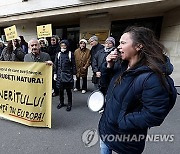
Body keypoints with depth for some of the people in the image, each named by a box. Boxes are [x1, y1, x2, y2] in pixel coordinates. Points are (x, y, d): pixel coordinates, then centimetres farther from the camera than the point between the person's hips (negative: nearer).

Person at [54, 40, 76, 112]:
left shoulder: (70, 54, -2)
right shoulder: (58, 54, 8)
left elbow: (73, 65, -1)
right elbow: (55, 65, 11)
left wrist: (74, 74, -4)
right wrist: (55, 74, 8)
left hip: (68, 75, -3)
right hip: (60, 75, 3)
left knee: (68, 90, 5)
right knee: (60, 90, 12)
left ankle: (69, 104, 21)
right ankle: (61, 102, 32)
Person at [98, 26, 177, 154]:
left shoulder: (151, 78, -28)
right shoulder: (124, 67, -3)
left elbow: (154, 116, -26)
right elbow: (107, 85, 7)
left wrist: (120, 121, -22)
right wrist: (109, 67, -10)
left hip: (125, 138, -7)